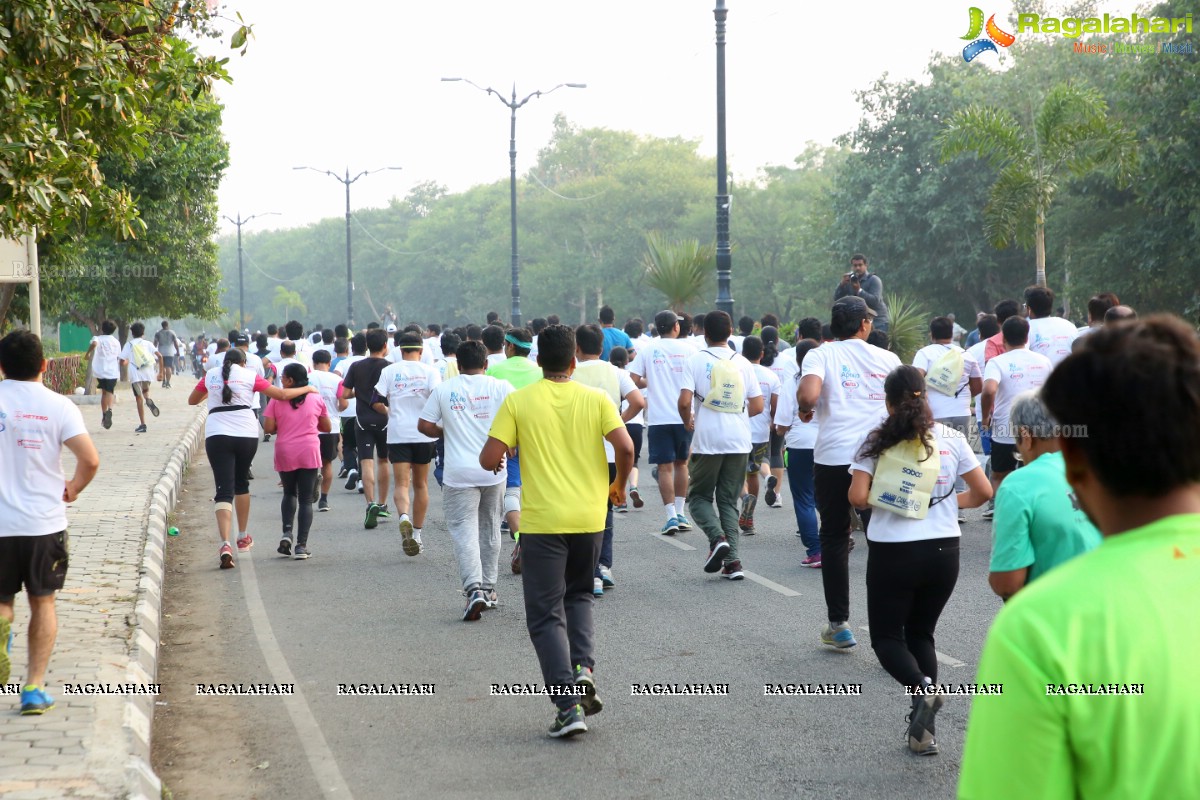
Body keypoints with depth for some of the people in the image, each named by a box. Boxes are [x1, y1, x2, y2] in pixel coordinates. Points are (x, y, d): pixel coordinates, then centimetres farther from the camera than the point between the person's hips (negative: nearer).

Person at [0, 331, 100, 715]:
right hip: (45, 521, 0)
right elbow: (90, 459, -15)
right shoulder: (58, 406, -6)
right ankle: (34, 687, 9)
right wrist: (74, 489, 4)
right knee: (43, 603, 12)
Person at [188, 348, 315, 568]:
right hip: (246, 434, 0)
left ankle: (225, 544, -25)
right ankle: (243, 537, 35)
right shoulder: (249, 375, 7)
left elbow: (192, 400, 28)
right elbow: (282, 394, 5)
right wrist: (307, 389, 21)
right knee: (241, 483, 22)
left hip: (216, 435, 0)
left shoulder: (210, 375, 13)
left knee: (224, 490, -6)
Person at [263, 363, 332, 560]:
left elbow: (268, 428, -6)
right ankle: (301, 545, -5)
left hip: (285, 454, 0)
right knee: (306, 500, 3)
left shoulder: (277, 400, -2)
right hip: (309, 453, 0)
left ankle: (287, 532, 1)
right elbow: (327, 427, 11)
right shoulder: (316, 399, 4)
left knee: (289, 493, 21)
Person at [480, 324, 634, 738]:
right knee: (578, 595, 24)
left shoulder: (517, 401, -4)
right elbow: (625, 447, -10)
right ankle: (583, 666, 1)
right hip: (589, 518, 3)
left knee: (546, 614, 3)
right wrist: (619, 485, 8)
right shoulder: (595, 399, 0)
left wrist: (497, 460, 16)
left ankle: (568, 703, -6)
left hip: (542, 521, -2)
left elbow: (489, 459, -8)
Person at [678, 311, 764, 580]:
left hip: (707, 440, -3)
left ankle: (717, 537, -14)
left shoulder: (695, 360, -4)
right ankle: (732, 560, 0)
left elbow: (684, 401, -14)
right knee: (729, 500, 11)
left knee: (699, 496, 12)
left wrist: (688, 422, 6)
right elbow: (757, 406, 4)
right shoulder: (743, 363, 6)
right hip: (738, 440, 3)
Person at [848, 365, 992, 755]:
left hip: (892, 552, -3)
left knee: (886, 636, 11)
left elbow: (858, 496, -11)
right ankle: (923, 731, 10)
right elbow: (983, 492, 3)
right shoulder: (951, 438, 2)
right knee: (921, 633, 18)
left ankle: (921, 687, -20)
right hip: (943, 551, 3)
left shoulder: (878, 440, -5)